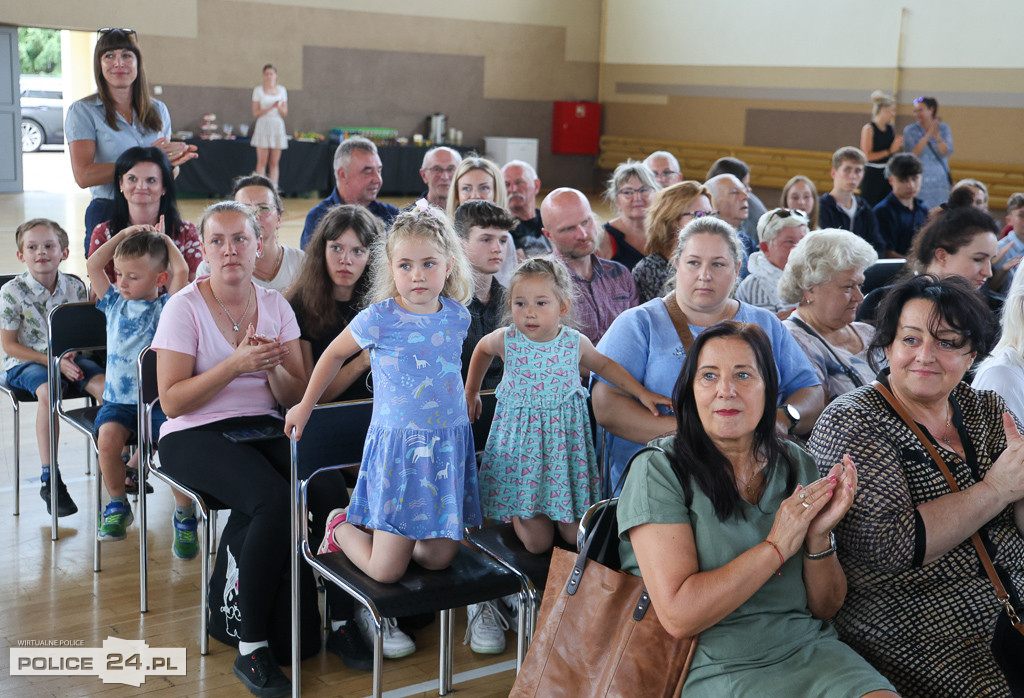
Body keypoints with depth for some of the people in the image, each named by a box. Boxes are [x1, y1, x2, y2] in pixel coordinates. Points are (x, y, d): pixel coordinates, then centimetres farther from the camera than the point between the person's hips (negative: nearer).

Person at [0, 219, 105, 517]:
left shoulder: (75, 286, 1)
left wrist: (71, 353, -12)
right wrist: (53, 362, -17)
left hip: (67, 357, 3)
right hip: (26, 361, -3)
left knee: (103, 384, -24)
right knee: (48, 392, -34)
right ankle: (50, 478, -27)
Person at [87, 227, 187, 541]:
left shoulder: (166, 307, 2)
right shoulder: (115, 303, 15)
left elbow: (182, 272, -12)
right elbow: (93, 265, 13)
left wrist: (165, 240, 5)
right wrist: (124, 234, 12)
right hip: (118, 399, 3)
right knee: (108, 437, -28)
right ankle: (117, 506, -3)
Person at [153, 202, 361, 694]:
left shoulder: (275, 305, 10)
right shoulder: (185, 307, -3)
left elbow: (295, 398, 9)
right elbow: (172, 401, -10)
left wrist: (273, 365, -13)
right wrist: (236, 364, -19)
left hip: (263, 428, 4)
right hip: (195, 437, -4)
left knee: (330, 486, -26)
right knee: (275, 501, -32)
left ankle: (342, 622, -10)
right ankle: (251, 649, -20)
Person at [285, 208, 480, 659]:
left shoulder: (457, 316, 2)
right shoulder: (380, 319, -11)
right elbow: (335, 354, 6)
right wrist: (304, 407, 13)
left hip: (449, 445, 4)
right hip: (398, 446, -4)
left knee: (439, 560, 6)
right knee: (387, 572, -3)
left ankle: (378, 531, 33)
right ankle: (342, 527, 28)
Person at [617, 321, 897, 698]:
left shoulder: (797, 466, 8)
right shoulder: (659, 469, -8)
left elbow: (825, 608, 10)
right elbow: (678, 616, -17)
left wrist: (818, 537, -9)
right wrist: (777, 546, -14)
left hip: (810, 649, 4)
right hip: (716, 666, -4)